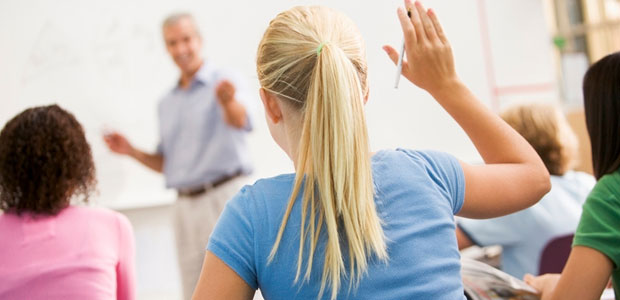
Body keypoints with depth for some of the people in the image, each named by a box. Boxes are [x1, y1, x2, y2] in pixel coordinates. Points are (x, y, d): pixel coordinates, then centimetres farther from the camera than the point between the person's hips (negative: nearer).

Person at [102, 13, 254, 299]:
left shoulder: (225, 81, -3)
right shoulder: (167, 103, 18)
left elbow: (240, 119, -26)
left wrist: (229, 101, -49)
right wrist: (131, 151, 6)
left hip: (223, 195, -6)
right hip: (186, 205, 6)